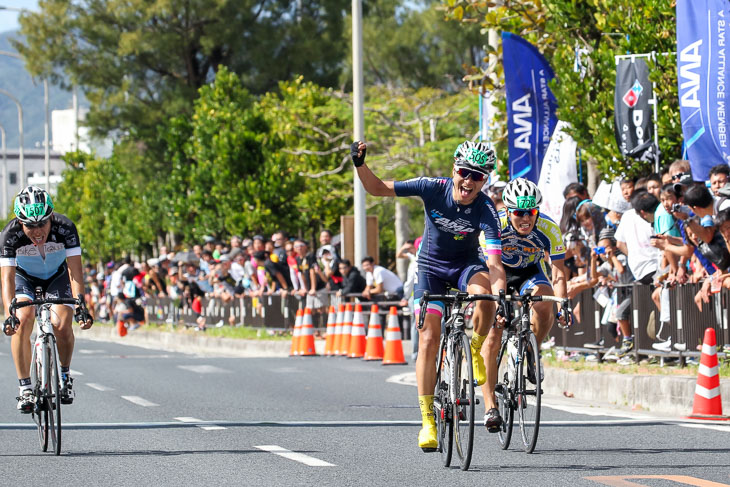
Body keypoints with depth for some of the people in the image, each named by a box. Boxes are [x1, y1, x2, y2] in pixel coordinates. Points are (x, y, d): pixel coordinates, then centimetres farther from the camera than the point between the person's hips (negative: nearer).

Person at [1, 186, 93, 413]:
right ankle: (25, 388, -17)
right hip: (24, 277, 0)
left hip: (57, 276, 0)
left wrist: (80, 307, -44)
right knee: (23, 320, -26)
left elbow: (75, 270, -32)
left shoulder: (65, 228, -31)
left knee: (62, 325, -22)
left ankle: (65, 374, 6)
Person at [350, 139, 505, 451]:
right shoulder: (433, 189, -22)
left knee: (483, 293, -36)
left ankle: (477, 350, -5)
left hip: (466, 264, 0)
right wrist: (360, 164, -33)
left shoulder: (485, 210, -25)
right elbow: (377, 188, -16)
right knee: (429, 338, -12)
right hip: (431, 265, 0)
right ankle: (427, 419, -7)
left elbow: (494, 261, -33)